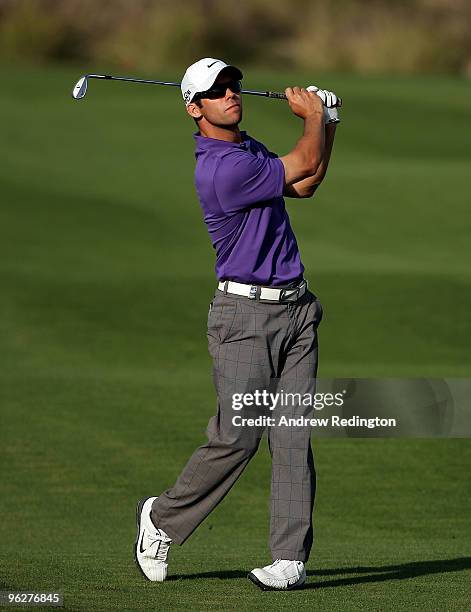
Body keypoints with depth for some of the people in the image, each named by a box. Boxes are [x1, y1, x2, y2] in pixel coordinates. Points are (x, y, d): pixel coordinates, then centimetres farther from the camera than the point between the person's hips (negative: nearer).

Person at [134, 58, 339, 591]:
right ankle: (163, 517, 12)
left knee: (293, 436, -1)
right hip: (245, 312, -8)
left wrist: (326, 122, 16)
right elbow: (306, 163, -9)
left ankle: (290, 558, -2)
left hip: (295, 308, 8)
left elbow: (304, 184, 27)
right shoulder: (222, 168, -18)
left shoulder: (248, 148, 14)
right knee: (236, 436, -10)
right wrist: (312, 115, 10)